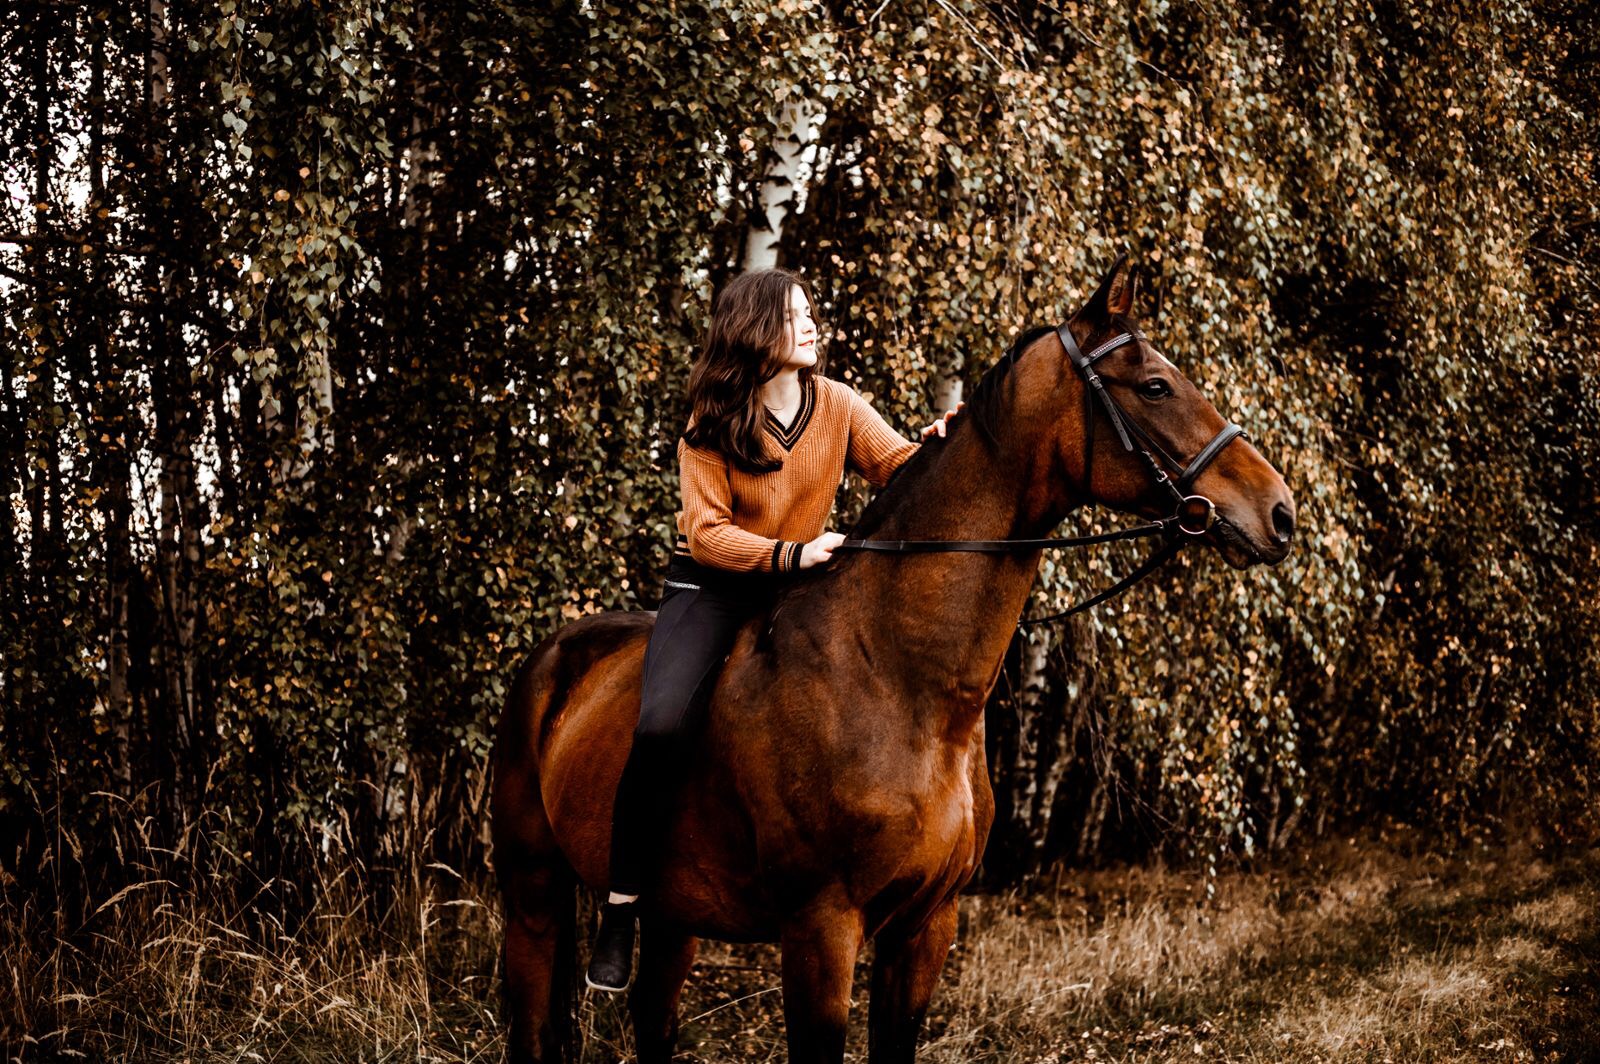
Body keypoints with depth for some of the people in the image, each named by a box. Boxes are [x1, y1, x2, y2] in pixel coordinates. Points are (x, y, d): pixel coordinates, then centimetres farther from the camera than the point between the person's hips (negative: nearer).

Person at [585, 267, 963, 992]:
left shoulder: (838, 406, -1)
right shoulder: (710, 429, -9)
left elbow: (899, 467, -9)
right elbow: (707, 531, -14)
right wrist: (791, 555, -27)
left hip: (801, 585, 4)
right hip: (711, 587, -4)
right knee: (661, 723, -27)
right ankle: (620, 909, -18)